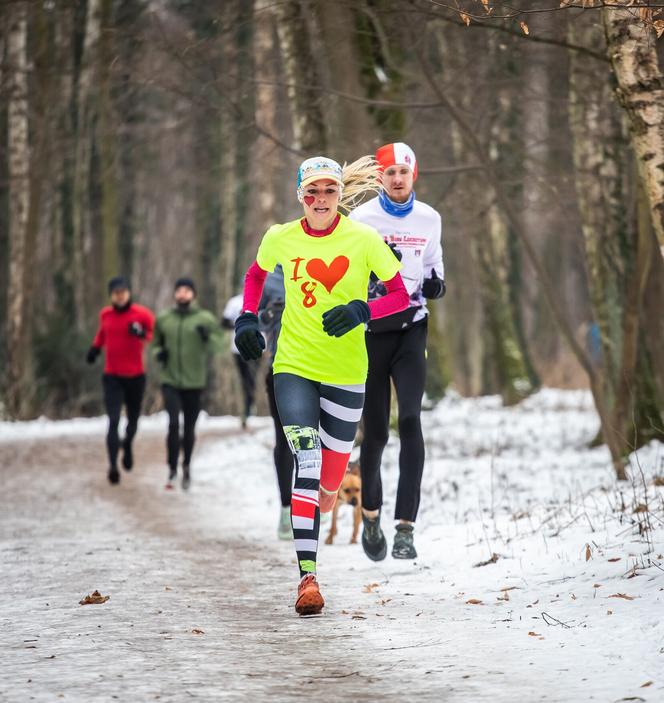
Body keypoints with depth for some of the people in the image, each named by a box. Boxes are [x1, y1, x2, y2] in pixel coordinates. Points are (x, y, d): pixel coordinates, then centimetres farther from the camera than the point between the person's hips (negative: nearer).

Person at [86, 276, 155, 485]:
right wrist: (95, 347, 12)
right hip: (112, 376, 0)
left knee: (133, 419, 16)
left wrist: (142, 333, -19)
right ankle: (113, 466, -19)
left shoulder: (142, 314, -8)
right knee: (113, 421, -14)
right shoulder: (105, 314, 3)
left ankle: (128, 445, 49)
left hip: (136, 376, 0)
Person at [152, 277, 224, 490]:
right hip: (170, 381, 0)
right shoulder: (163, 319, 4)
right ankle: (172, 470, -10)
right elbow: (156, 343, 18)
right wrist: (158, 353, -4)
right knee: (173, 423, -17)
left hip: (194, 382, 0)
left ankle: (186, 466, 33)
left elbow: (217, 345, -4)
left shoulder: (205, 319, -2)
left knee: (189, 428, 10)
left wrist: (207, 337, -25)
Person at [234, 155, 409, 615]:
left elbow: (400, 295, -2)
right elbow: (256, 275, 21)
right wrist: (247, 319, 7)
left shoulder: (364, 240, -7)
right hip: (294, 366, 0)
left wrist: (361, 311, -19)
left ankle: (325, 495, 47)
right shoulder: (280, 239, 0)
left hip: (346, 370, 0)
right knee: (306, 460, -17)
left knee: (332, 473, 7)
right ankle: (308, 575, -20)